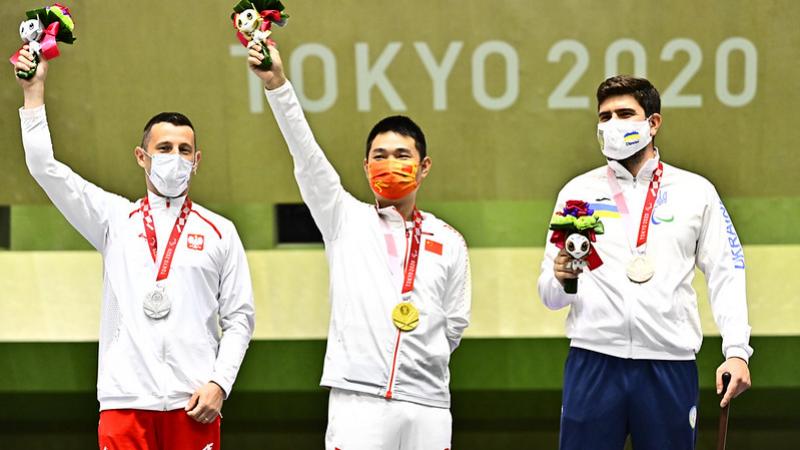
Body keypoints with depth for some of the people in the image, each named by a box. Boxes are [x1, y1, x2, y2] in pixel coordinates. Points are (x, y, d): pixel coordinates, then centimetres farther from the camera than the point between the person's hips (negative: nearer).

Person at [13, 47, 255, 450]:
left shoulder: (220, 232, 10)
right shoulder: (114, 219, 12)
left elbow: (239, 317, 8)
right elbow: (45, 168, 5)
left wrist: (220, 382, -5)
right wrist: (34, 91, 2)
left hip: (192, 401, 0)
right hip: (125, 399, 0)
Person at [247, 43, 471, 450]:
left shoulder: (449, 242, 14)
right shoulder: (344, 219, 9)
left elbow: (455, 323, 17)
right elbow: (306, 156, -3)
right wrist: (277, 84, -14)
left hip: (428, 404, 2)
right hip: (358, 400, -2)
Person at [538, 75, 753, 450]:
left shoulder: (696, 191, 9)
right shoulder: (578, 192, 11)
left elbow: (725, 276, 6)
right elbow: (550, 295, 9)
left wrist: (737, 351, -6)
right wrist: (559, 279, -14)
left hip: (670, 364, 0)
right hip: (594, 360, 0)